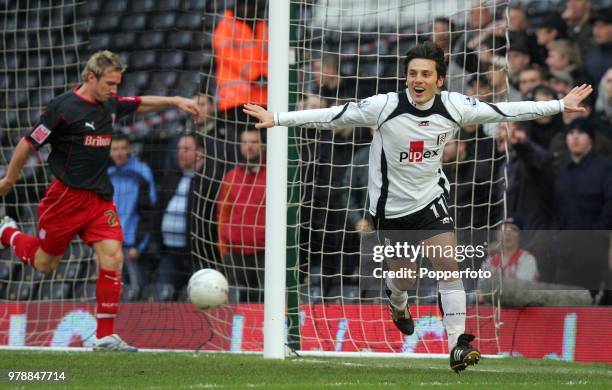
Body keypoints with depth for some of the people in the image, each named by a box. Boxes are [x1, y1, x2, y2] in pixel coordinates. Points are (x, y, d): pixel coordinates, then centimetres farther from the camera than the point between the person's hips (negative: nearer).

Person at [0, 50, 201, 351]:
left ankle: (105, 336, -7)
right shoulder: (63, 107, -16)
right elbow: (28, 144, -8)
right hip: (66, 196, -5)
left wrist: (175, 101, 12)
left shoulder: (110, 105, 6)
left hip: (100, 198, 5)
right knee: (44, 264, 8)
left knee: (113, 257, -11)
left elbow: (141, 103, 25)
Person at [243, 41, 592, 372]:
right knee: (403, 278, 11)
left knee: (449, 265, -16)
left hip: (431, 199, 1)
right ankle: (399, 305, 50)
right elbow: (332, 116, -17)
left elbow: (504, 111, -5)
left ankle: (458, 344, -12)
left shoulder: (454, 106, -13)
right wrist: (277, 118, -20)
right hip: (390, 205, -1)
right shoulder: (384, 107, -21)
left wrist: (560, 105, -3)